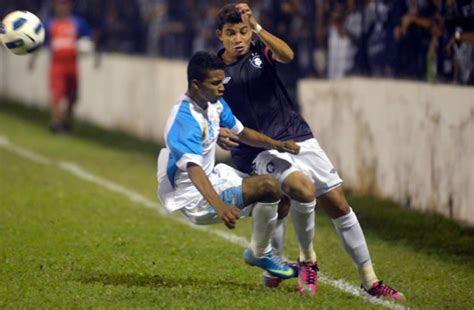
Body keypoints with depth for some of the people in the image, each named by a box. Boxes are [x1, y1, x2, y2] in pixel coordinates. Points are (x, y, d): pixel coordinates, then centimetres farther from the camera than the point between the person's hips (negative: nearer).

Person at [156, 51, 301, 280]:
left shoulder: (215, 104, 1)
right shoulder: (185, 119, -30)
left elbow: (241, 132, 17)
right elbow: (193, 168, -43)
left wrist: (276, 145, 0)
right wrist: (219, 206, -57)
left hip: (213, 177, 10)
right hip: (195, 197, -10)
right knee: (268, 187, -25)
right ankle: (259, 254, -5)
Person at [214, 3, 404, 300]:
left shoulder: (260, 50, 2)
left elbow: (287, 55, -20)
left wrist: (256, 27, -31)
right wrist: (219, 134, -21)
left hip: (298, 138, 3)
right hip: (261, 151, -3)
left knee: (338, 204, 0)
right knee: (303, 189, -31)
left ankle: (370, 281, 10)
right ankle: (307, 260, -8)